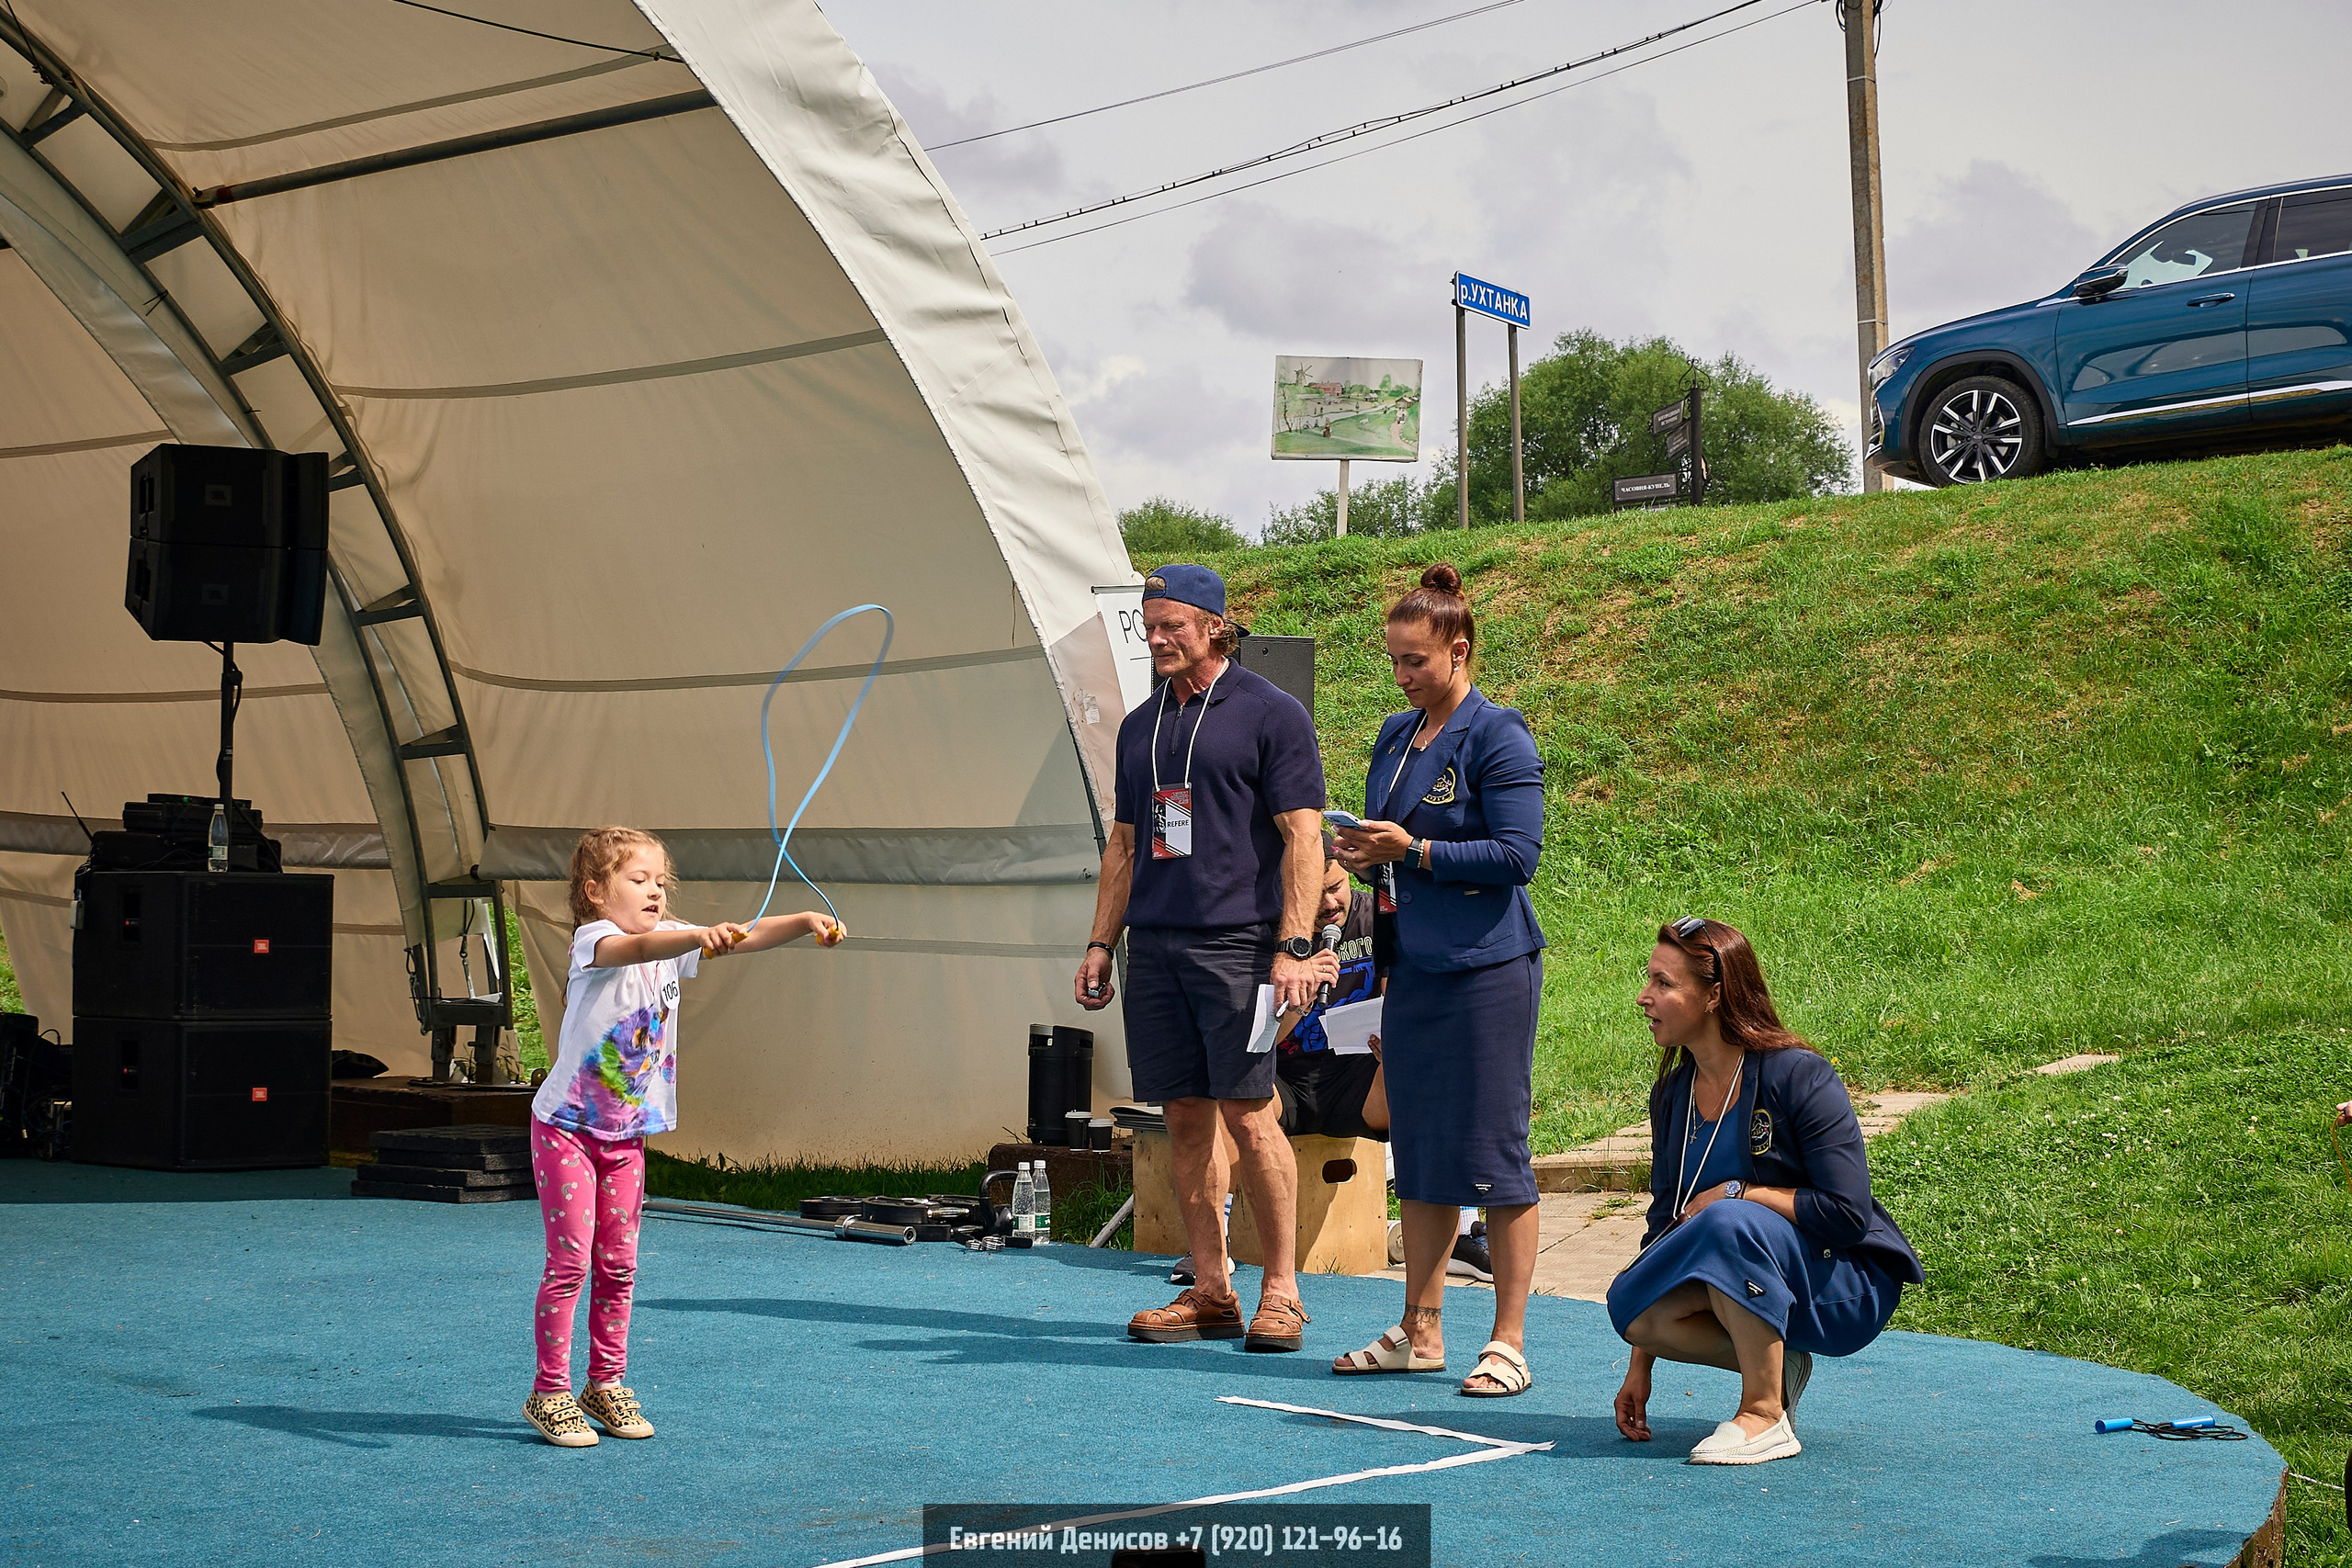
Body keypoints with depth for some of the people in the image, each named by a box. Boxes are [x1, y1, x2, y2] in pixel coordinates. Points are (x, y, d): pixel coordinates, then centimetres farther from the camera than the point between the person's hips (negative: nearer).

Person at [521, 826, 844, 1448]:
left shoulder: (673, 942, 2)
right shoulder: (593, 939, -17)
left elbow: (747, 937, -9)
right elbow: (637, 947, -39)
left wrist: (805, 922, -27)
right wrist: (701, 936, -57)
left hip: (628, 1131, 6)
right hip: (567, 1124, -6)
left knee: (617, 1263, 10)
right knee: (569, 1261, -5)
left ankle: (605, 1384, 20)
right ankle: (549, 1392, 4)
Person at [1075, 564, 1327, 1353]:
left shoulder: (1270, 713, 0)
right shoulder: (1140, 726, 18)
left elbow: (1303, 836, -5)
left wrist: (1296, 946, -14)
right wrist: (1101, 943, 15)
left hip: (1236, 942, -6)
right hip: (1154, 946, 6)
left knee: (1247, 1116, -8)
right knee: (1185, 1118, 5)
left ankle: (1280, 1290, 1)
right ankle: (1211, 1292, 11)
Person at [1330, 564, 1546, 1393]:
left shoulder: (1498, 737, -8)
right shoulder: (1396, 736, 15)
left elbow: (1518, 854, -13)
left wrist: (1414, 850, -17)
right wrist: (1364, 855, 1)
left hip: (1488, 967, -7)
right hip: (1413, 967, 8)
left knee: (1492, 1152, -4)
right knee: (1418, 1150, 11)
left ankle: (1508, 1341, 2)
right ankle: (1420, 1332, 19)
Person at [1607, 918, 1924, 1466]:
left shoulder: (1799, 1077, -17)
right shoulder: (1673, 1095, 3)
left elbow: (1847, 1214, -22)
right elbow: (1666, 1220, 4)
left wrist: (1737, 1192, -20)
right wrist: (1640, 1370, 0)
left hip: (1848, 1289, -6)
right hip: (1757, 1280, 6)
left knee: (1729, 1221, -35)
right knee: (1633, 1306, -21)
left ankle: (1765, 1416, -25)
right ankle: (1779, 1363, 0)